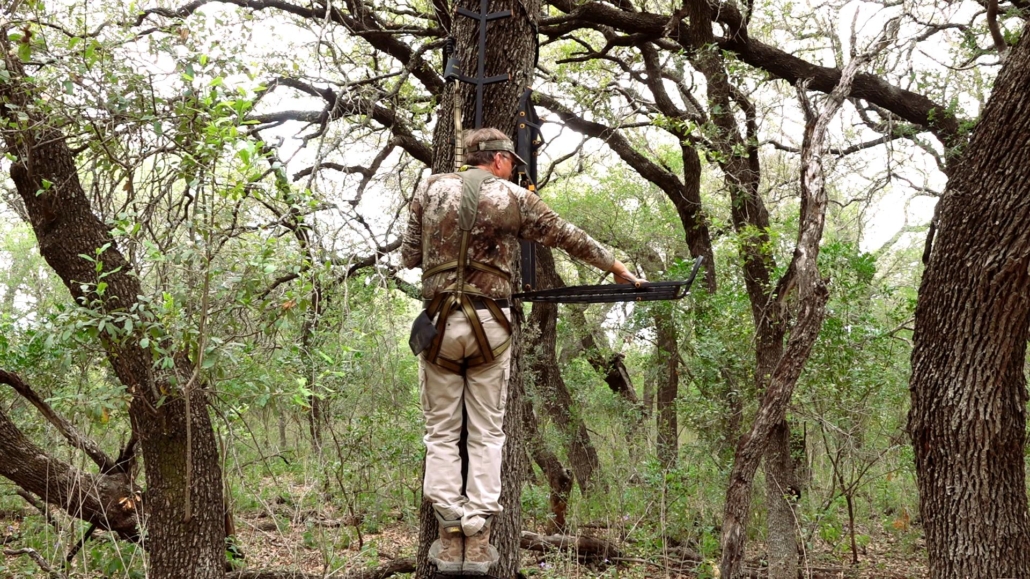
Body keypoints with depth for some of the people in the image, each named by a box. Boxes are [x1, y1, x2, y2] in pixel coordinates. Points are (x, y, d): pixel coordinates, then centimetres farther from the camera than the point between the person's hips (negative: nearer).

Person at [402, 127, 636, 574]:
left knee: (442, 432, 8)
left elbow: (409, 257, 9)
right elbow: (566, 236, 11)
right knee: (486, 433, 6)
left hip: (438, 322, 1)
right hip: (489, 324, -1)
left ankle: (450, 541, 4)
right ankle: (477, 543, 3)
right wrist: (614, 265, 24)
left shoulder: (431, 191, 6)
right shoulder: (513, 197, 2)